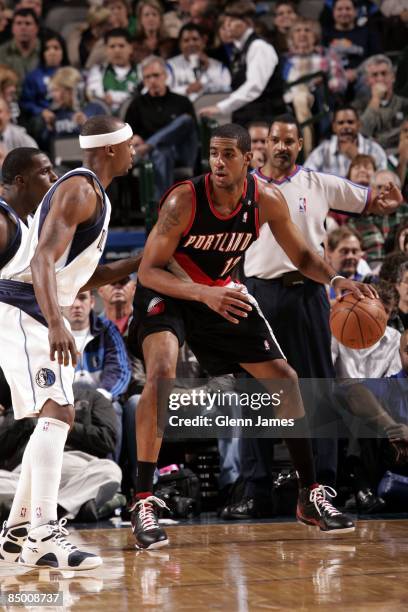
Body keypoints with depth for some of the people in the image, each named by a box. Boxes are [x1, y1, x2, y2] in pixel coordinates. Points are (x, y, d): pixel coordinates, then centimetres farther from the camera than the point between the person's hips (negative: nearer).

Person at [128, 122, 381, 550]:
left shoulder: (267, 200, -15)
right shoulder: (184, 200, -28)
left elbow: (301, 256, 0)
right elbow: (148, 271, -25)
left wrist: (336, 280, -20)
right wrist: (205, 294, -40)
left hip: (222, 294, 5)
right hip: (167, 291, -5)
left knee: (285, 380, 4)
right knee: (162, 373, -32)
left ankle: (310, 495, 18)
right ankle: (143, 503, -26)